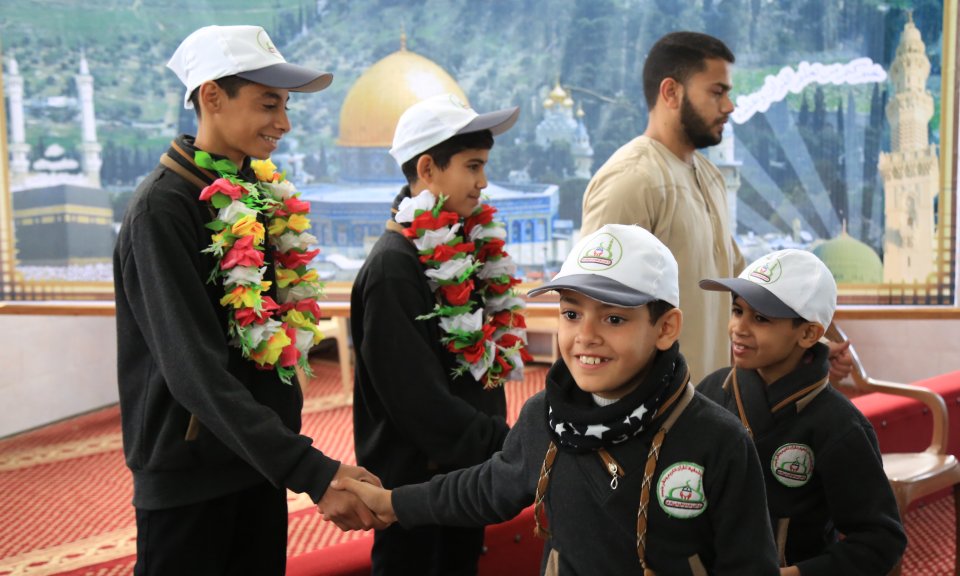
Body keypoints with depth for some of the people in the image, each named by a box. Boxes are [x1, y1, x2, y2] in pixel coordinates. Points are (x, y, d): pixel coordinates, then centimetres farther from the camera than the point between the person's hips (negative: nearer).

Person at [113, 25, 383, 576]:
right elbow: (197, 369, -26)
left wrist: (290, 444, 10)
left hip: (261, 462, 7)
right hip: (188, 473, -7)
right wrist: (312, 471, -32)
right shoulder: (163, 207, -18)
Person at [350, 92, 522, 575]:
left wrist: (495, 436, 6)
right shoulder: (392, 268, -21)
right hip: (415, 480, -7)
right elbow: (419, 399, -24)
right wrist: (507, 448, -22)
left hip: (468, 469, 8)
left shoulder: (463, 249, 4)